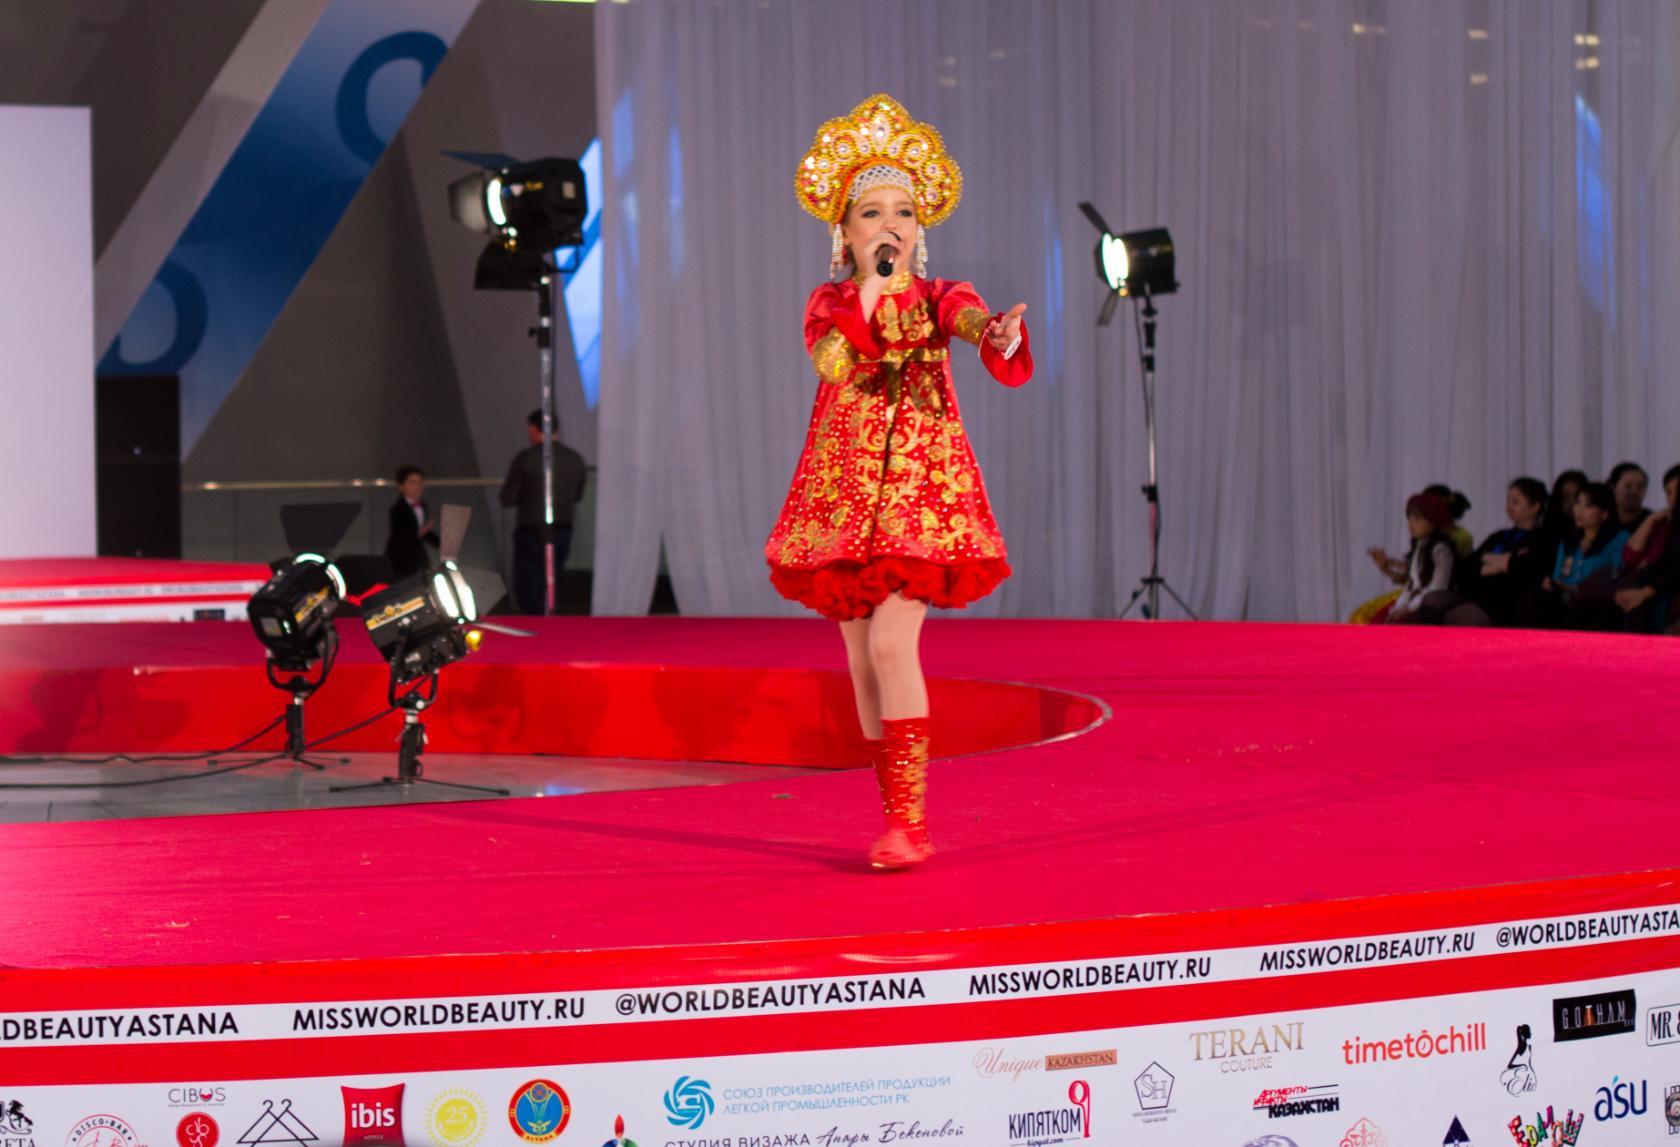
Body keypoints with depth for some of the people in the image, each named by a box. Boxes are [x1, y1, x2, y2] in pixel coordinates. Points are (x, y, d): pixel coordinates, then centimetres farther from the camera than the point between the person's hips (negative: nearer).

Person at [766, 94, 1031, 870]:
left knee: (892, 641, -19)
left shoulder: (939, 301, 2)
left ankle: (907, 819, -15)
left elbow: (976, 325, -21)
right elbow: (831, 363, -14)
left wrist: (1003, 339, -43)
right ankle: (900, 819, 16)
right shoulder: (829, 304, 7)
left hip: (924, 490, -3)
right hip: (843, 492, 3)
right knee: (863, 658, 5)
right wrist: (868, 290, -14)